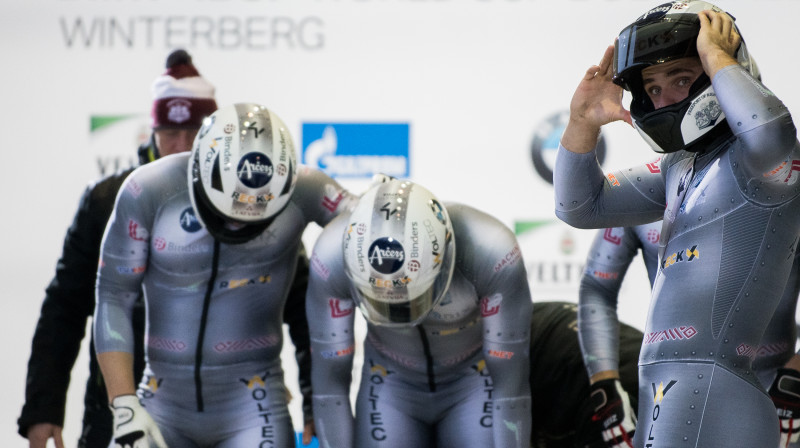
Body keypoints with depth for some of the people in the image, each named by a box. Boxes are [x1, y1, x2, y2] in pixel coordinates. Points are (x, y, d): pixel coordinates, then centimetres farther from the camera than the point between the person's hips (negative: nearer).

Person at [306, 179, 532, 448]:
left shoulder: (494, 254, -34)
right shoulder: (332, 257, -29)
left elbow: (510, 386, -24)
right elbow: (329, 382, -17)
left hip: (473, 384, -1)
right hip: (390, 388, 1)